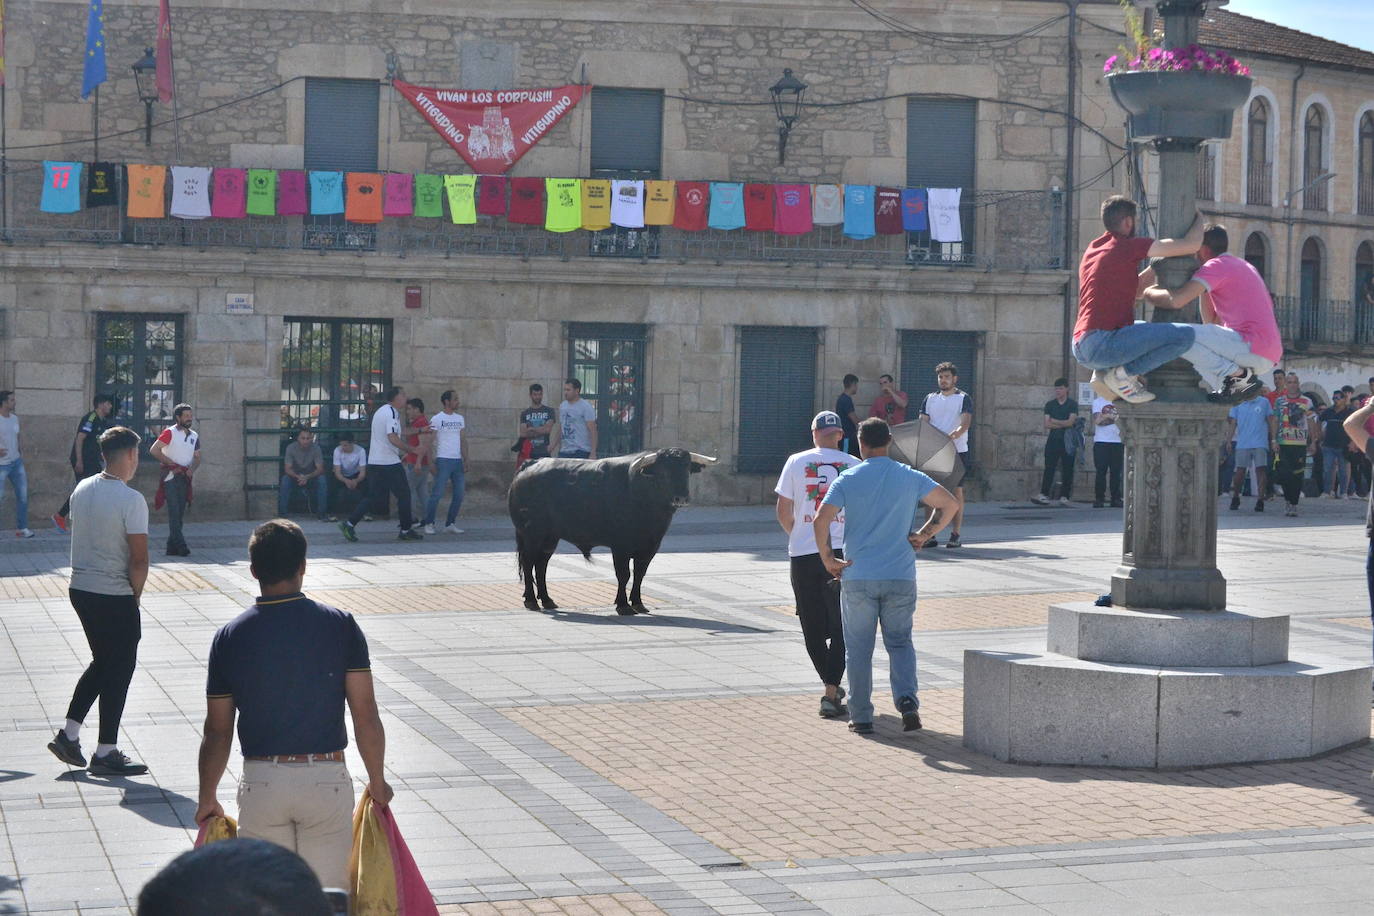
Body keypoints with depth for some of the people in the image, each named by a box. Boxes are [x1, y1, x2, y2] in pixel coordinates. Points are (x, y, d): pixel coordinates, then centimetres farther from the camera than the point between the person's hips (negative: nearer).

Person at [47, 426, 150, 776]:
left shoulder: (81, 490, 4)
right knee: (119, 669, 5)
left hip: (80, 588, 8)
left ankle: (68, 734, 21)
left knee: (103, 662, 22)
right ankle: (105, 753, 11)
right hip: (115, 597, -8)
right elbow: (139, 560, -21)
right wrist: (135, 593, -2)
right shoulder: (131, 500, -19)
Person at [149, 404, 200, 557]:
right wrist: (171, 464, -13)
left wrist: (191, 469, -4)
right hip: (171, 477, -6)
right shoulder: (170, 432, -6)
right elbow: (154, 450, -12)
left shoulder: (194, 436, 13)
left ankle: (172, 548, 10)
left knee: (180, 513, 6)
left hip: (185, 478, 6)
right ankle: (180, 546, -16)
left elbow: (197, 457, 17)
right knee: (174, 512, -11)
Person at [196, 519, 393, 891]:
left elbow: (217, 731, 3)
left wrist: (207, 798, 16)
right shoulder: (340, 626, -5)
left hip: (261, 781, 1)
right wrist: (377, 782, 8)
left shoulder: (230, 637, -2)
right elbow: (366, 716, -5)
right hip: (327, 778, -1)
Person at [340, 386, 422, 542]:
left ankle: (349, 524, 0)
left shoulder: (380, 411, 18)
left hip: (374, 462, 9)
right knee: (404, 494, 2)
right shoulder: (391, 412, -14)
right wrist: (411, 449, -13)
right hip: (389, 463, -9)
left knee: (373, 495, 10)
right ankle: (406, 530, 9)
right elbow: (393, 438, -22)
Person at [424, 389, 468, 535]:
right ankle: (429, 523, 0)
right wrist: (431, 462, -13)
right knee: (437, 493, -9)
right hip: (443, 460, -6)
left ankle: (449, 524, 13)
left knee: (459, 494, 4)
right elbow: (429, 441, -6)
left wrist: (466, 458, 4)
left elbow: (463, 440, 15)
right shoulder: (437, 419, -3)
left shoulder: (460, 418, 15)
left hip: (458, 460, 6)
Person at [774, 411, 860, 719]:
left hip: (803, 554, 0)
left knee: (813, 627, 13)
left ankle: (830, 686, 21)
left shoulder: (796, 462, 4)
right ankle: (831, 693, -4)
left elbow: (783, 511, 6)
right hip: (843, 552, 0)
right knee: (841, 627, 5)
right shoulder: (854, 465, 3)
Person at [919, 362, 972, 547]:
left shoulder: (963, 398, 1)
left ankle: (955, 535, 0)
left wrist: (954, 435, -33)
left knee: (957, 490, -3)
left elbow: (966, 422, -13)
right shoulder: (930, 399, 14)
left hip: (957, 450, -4)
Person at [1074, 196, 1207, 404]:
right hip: (1103, 344, -9)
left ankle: (1104, 372, 12)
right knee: (1185, 335, -12)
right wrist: (1199, 219, 17)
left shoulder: (1092, 250, 22)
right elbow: (1191, 245, -2)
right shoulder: (1129, 246, -3)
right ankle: (1123, 373, -8)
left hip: (1081, 349, 9)